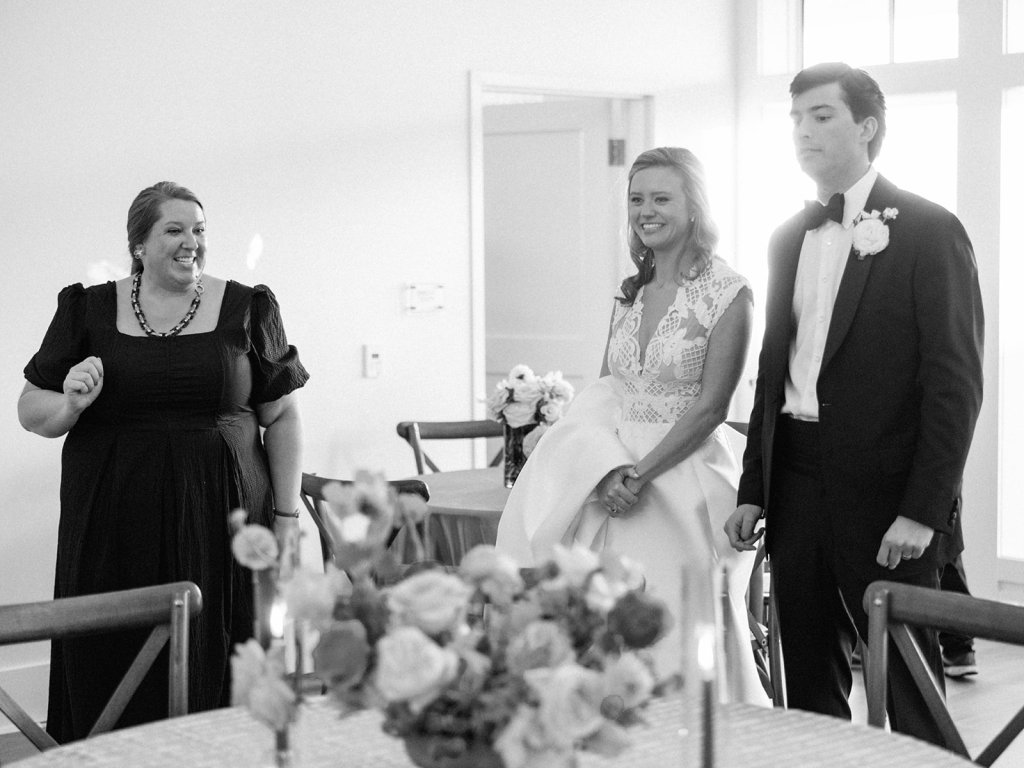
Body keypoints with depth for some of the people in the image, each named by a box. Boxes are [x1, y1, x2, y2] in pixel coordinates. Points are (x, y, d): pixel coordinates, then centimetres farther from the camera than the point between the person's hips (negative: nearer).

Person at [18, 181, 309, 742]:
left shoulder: (246, 309, 5)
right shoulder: (88, 311, 5)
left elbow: (282, 416, 8)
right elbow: (31, 412, 10)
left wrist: (286, 515, 2)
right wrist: (71, 402, -12)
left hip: (219, 526, 0)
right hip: (113, 529, 1)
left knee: (217, 672, 1)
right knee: (114, 672, 2)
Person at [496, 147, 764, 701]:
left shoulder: (727, 294, -6)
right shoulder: (629, 293, 12)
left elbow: (710, 407, -10)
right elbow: (601, 392, 8)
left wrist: (641, 474, -16)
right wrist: (607, 469, -11)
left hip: (684, 479, -5)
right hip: (610, 480, 5)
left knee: (673, 633, -5)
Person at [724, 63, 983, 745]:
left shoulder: (928, 230, -6)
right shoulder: (789, 239, 13)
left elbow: (956, 382, -10)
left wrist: (923, 510, -15)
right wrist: (754, 491, 11)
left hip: (883, 491, -6)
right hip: (796, 480, 6)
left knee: (906, 685, 2)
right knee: (810, 682, 11)